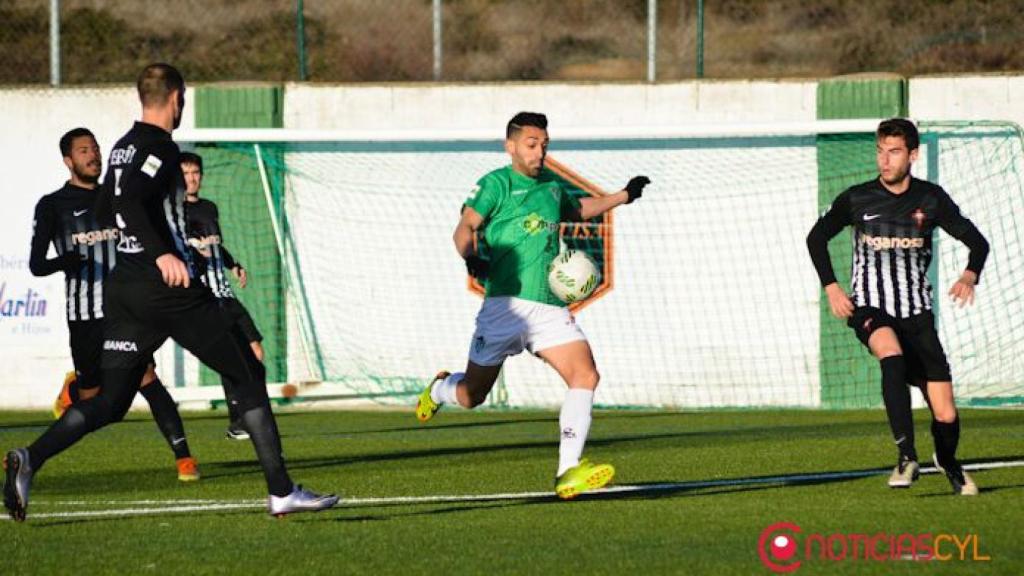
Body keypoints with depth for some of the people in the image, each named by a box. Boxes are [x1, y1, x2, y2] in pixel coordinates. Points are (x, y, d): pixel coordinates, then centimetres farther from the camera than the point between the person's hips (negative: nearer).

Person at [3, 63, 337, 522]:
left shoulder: (123, 148, 15)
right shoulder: (159, 147, -11)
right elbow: (129, 203, -27)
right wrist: (162, 254, -40)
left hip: (123, 289, 8)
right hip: (169, 290, -8)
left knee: (109, 402, 6)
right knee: (247, 376, 4)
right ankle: (280, 491, 3)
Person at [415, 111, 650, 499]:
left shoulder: (551, 186, 18)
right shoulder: (497, 183, -1)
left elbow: (578, 209, 40)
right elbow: (465, 227, -13)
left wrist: (624, 196, 36)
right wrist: (471, 258, -33)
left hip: (550, 307, 5)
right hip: (506, 305, -5)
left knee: (585, 375, -16)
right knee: (472, 395, 2)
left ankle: (568, 472, -18)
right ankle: (439, 390, 40)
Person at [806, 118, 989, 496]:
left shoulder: (931, 199, 2)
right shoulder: (857, 199, 0)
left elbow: (976, 241, 8)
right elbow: (817, 237, 15)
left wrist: (970, 276, -14)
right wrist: (830, 287, 1)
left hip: (916, 311, 1)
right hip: (869, 308, -1)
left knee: (945, 414, -4)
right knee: (893, 356, -38)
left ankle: (947, 461, 30)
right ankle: (907, 456, -38)